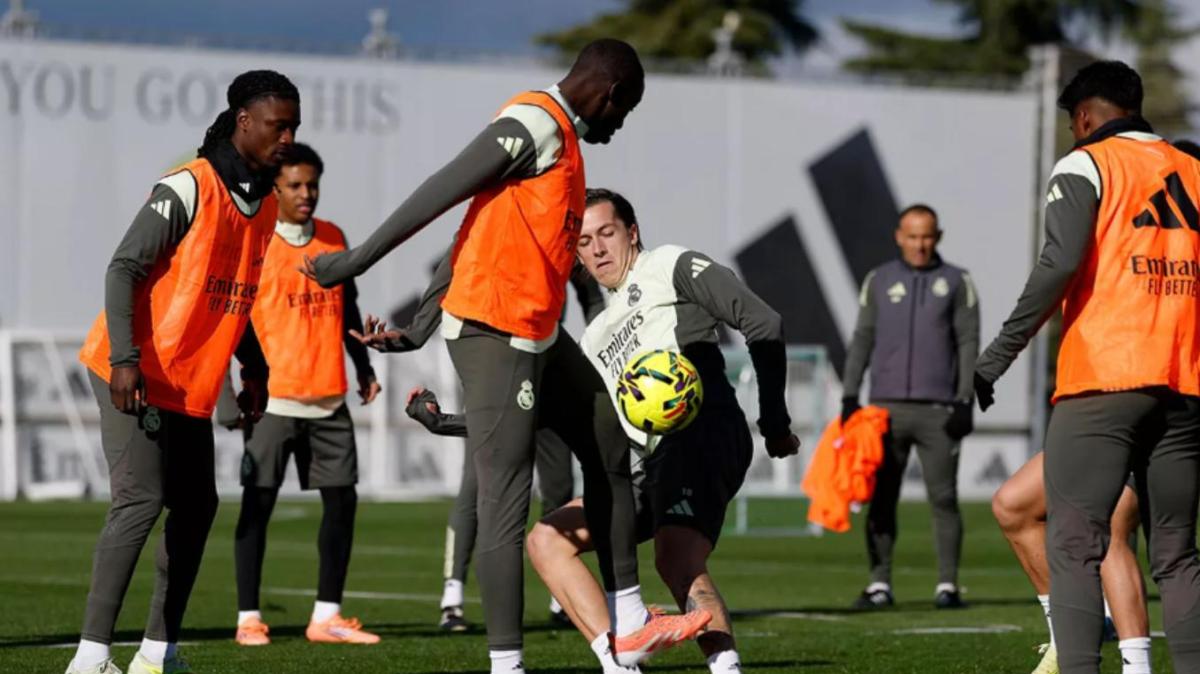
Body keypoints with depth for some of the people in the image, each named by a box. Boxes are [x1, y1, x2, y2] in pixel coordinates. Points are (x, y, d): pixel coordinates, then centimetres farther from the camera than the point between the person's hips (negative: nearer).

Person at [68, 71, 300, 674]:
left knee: (196, 508, 9)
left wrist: (254, 370, 16)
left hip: (192, 386, 9)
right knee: (141, 501, -17)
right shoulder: (190, 189, -15)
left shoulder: (263, 204, 10)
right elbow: (124, 269, -17)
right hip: (137, 376, -9)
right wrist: (124, 360, -26)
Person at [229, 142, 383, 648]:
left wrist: (364, 368, 18)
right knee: (258, 503, -3)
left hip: (328, 397, 5)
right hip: (273, 397, -5)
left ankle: (326, 615, 11)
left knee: (342, 499, 4)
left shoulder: (334, 239, 13)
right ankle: (248, 618, 1)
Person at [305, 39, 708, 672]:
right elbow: (443, 191, -18)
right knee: (505, 501, -10)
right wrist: (359, 259, -20)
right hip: (494, 333, -10)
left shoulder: (560, 134, 17)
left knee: (609, 448, 18)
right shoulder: (538, 123, -14)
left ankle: (629, 620, 26)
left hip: (536, 335, 10)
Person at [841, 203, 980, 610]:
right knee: (880, 498, -1)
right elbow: (862, 340, 12)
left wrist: (965, 401, -6)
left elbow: (968, 343, 3)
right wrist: (850, 396, 3)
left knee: (943, 499, -4)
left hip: (938, 409, -2)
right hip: (886, 407, 2)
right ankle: (879, 584, 2)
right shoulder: (879, 281, 12)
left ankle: (947, 586, -1)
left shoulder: (956, 282, 7)